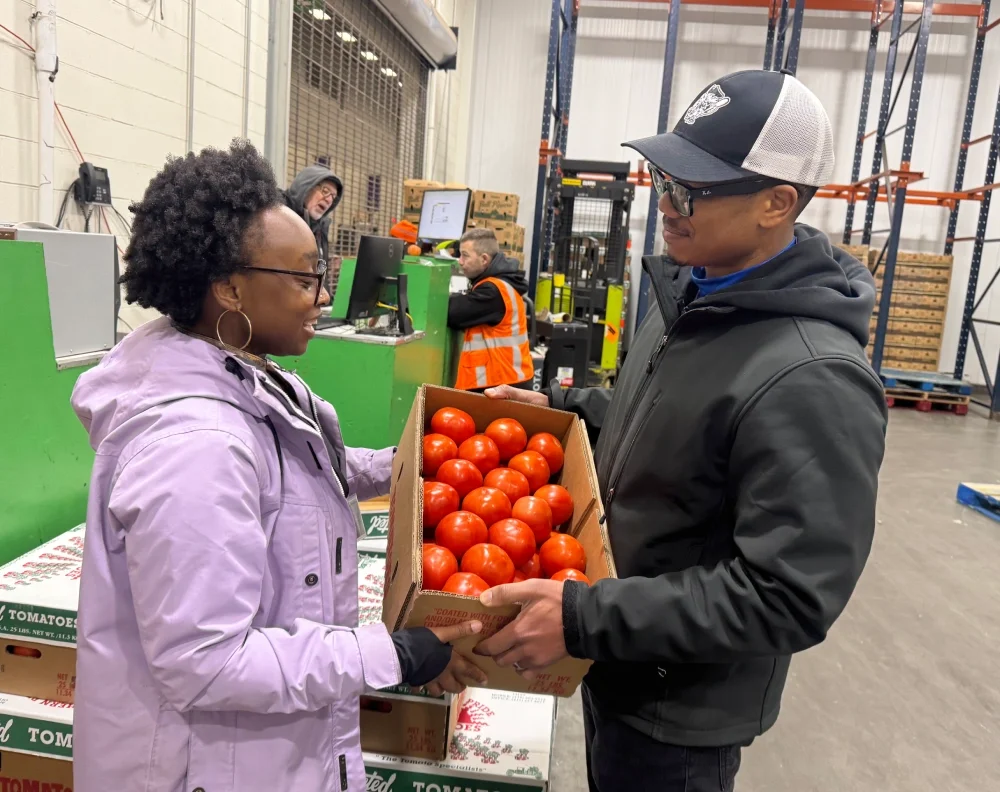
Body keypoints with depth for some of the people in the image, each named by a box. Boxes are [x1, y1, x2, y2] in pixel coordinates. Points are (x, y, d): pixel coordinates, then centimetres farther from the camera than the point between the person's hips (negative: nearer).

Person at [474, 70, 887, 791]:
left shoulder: (811, 381, -31)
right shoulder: (692, 294, -2)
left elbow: (788, 597, -30)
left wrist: (583, 618, -31)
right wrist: (558, 407, 3)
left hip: (682, 708, -8)